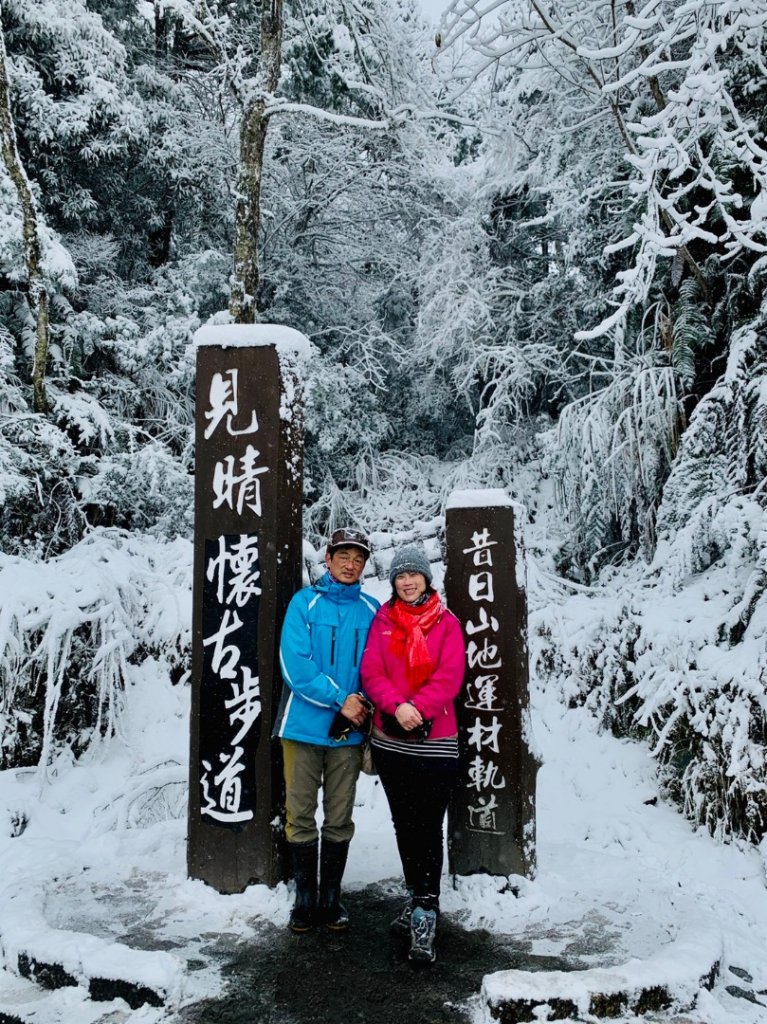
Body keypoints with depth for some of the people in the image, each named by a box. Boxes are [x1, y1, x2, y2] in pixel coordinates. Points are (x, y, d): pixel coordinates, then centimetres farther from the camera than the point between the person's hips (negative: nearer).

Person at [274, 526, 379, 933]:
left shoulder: (372, 610, 5)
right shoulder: (304, 602, -3)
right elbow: (294, 664, -12)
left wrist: (362, 703, -12)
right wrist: (340, 699, -16)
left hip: (349, 731, 2)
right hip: (303, 726, -2)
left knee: (339, 819, 11)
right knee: (300, 816, 7)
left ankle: (331, 898, 26)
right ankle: (305, 899, 22)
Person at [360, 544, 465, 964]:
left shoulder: (447, 623, 0)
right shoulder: (382, 621, 6)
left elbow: (450, 677, -9)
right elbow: (371, 672, -2)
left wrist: (417, 708, -22)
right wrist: (397, 705, -19)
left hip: (435, 741, -3)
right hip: (390, 740, 3)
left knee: (429, 828, -4)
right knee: (404, 824, 15)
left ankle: (425, 918, 2)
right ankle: (416, 899, 31)